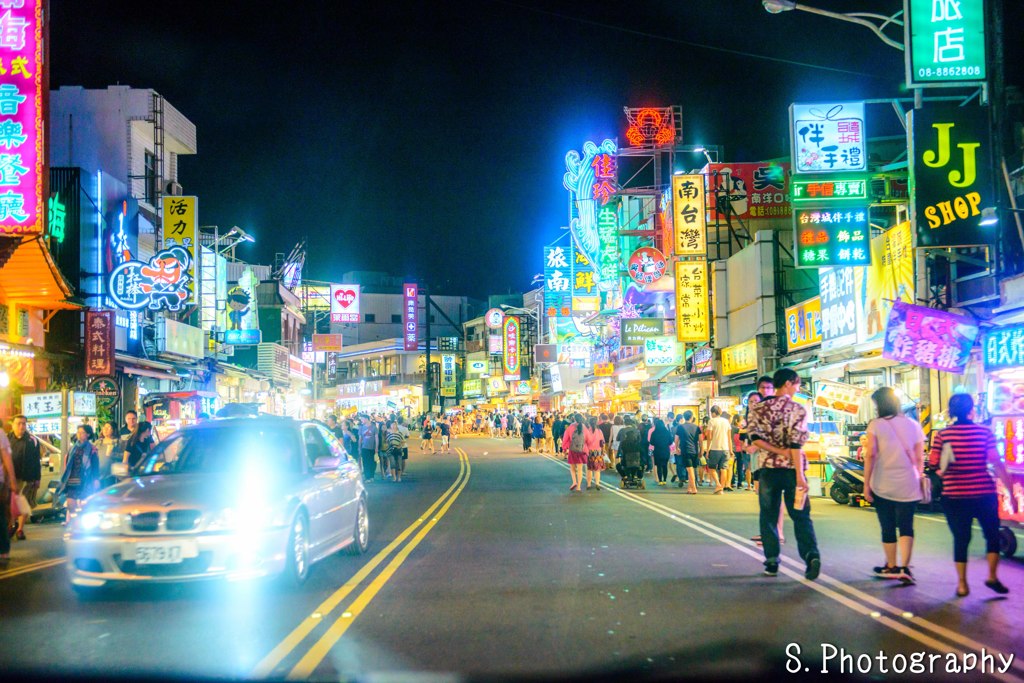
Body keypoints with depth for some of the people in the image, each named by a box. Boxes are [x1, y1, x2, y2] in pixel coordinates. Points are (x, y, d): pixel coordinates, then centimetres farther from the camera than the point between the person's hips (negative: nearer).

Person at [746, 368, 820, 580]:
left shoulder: (758, 408, 3)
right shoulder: (797, 409, -6)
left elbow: (755, 438, -8)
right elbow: (796, 443, -14)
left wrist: (779, 451, -10)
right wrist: (799, 474, -16)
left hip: (768, 468, 2)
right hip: (792, 469, -2)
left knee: (769, 515, 11)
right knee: (801, 516, 4)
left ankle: (772, 562, 10)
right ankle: (811, 554, -15)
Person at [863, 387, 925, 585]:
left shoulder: (876, 425, -5)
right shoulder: (913, 425, 5)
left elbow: (870, 455, -10)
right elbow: (919, 458, 6)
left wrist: (866, 483, -5)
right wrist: (919, 479, 18)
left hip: (882, 485, -2)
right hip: (908, 486, 2)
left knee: (888, 527, 10)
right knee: (906, 526, 4)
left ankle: (891, 566, 22)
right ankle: (905, 567, -10)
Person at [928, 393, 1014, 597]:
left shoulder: (942, 435, -3)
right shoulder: (985, 432, -4)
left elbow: (934, 466, -5)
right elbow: (996, 463, -8)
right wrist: (1010, 489, -4)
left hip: (954, 496, 1)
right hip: (984, 494, -1)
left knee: (961, 539, 9)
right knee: (992, 535, 16)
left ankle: (962, 584, 11)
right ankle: (992, 577, 11)